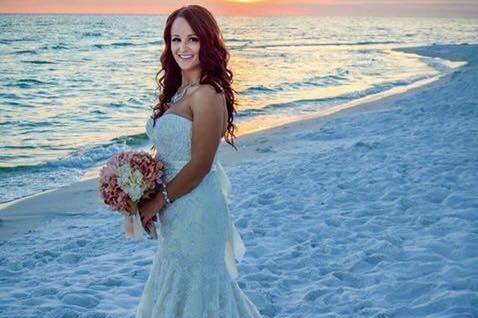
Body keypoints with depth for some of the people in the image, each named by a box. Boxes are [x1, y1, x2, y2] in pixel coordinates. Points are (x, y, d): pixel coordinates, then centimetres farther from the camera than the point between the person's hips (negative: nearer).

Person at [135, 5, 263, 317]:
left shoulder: (206, 94, -19)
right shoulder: (178, 91, 9)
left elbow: (199, 165, -20)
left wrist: (157, 202, -13)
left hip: (196, 207, -9)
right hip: (176, 210, 9)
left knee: (191, 292, 5)